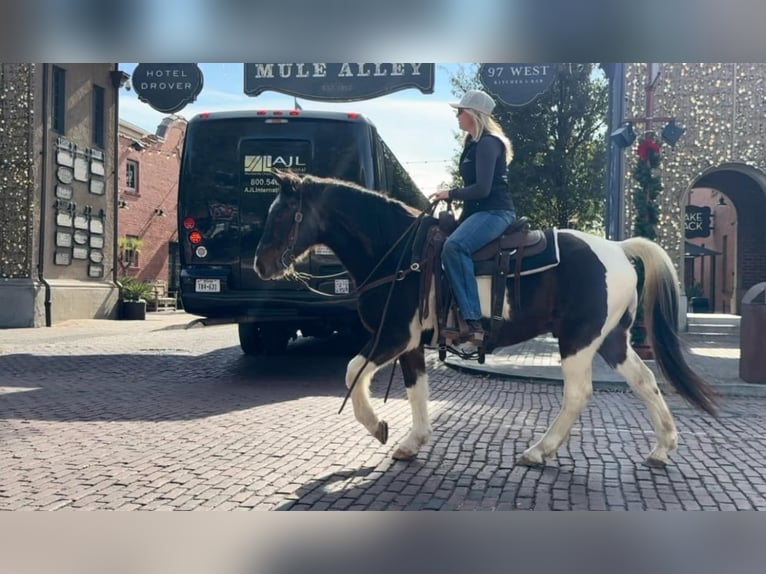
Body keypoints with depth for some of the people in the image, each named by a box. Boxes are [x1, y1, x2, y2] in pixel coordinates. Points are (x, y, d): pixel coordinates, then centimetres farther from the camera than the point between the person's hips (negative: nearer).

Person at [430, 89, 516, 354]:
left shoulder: (487, 143, -12)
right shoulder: (474, 143, 18)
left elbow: (482, 188, -21)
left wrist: (450, 193, -10)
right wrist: (462, 220, 20)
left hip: (496, 211, -11)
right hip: (480, 211, 11)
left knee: (454, 245, -33)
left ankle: (474, 323, -36)